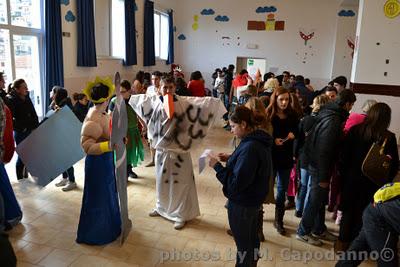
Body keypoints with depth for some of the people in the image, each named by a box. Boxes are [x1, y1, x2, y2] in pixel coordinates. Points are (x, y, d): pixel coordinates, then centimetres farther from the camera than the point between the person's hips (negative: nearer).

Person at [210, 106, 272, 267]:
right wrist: (230, 159, 2)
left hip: (242, 204, -9)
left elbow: (236, 183, -29)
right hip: (254, 199, 9)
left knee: (243, 243, 13)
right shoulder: (260, 141, -1)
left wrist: (217, 166, -20)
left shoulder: (250, 148, -31)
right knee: (252, 238, 26)